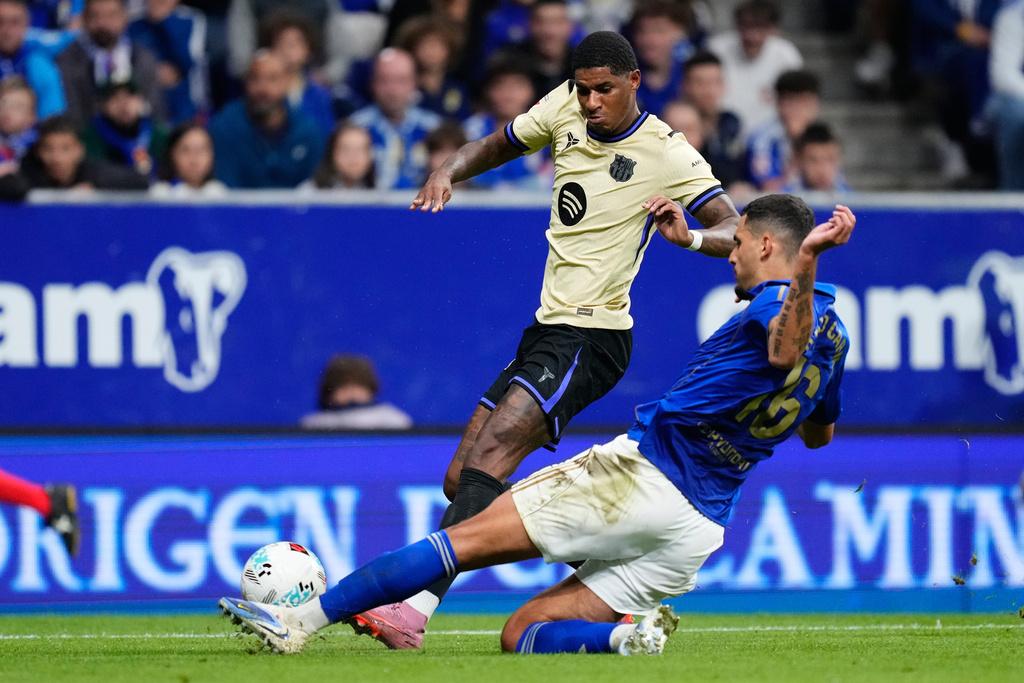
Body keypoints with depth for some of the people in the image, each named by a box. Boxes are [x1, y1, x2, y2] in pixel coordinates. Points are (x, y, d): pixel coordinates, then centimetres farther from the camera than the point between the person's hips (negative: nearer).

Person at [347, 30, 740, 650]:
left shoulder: (667, 154, -11)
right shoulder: (564, 110, 7)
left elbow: (736, 233, -16)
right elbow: (499, 145, 23)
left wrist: (690, 237, -38)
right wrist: (450, 172, 2)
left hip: (592, 336, -9)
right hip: (548, 329, 9)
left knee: (490, 453, -25)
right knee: (463, 482, 5)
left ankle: (417, 609, -38)